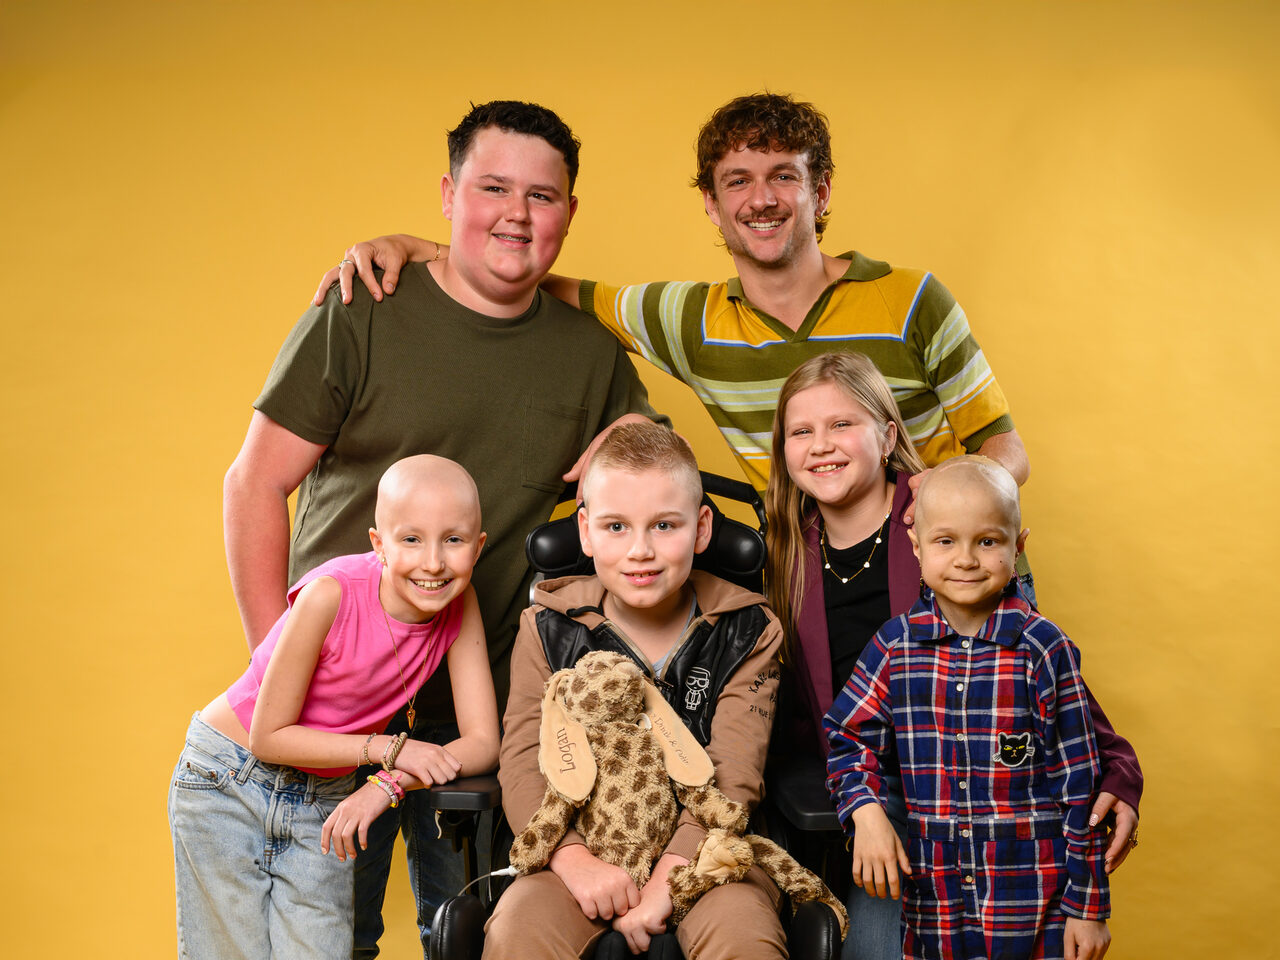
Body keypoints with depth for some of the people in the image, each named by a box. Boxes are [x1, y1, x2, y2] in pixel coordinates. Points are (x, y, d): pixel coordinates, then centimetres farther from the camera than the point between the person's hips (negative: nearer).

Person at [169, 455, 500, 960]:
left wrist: (390, 784, -27)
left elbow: (482, 743, -13)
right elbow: (269, 736, -21)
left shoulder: (460, 603, -14)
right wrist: (388, 748, -25)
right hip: (228, 782, -4)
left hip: (327, 797, 4)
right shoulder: (330, 595, -28)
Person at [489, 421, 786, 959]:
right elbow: (524, 761, -5)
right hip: (583, 840, 0)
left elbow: (731, 774, -8)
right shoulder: (549, 629, 2)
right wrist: (574, 859, -23)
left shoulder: (746, 631, 0)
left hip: (700, 851, 0)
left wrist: (669, 876, -21)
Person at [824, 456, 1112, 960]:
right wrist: (866, 812, -10)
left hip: (1034, 897, -2)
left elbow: (1078, 783, -4)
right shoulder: (896, 644, 0)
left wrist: (1088, 905, -3)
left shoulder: (1045, 649, -6)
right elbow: (848, 735, 9)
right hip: (932, 893, 2)